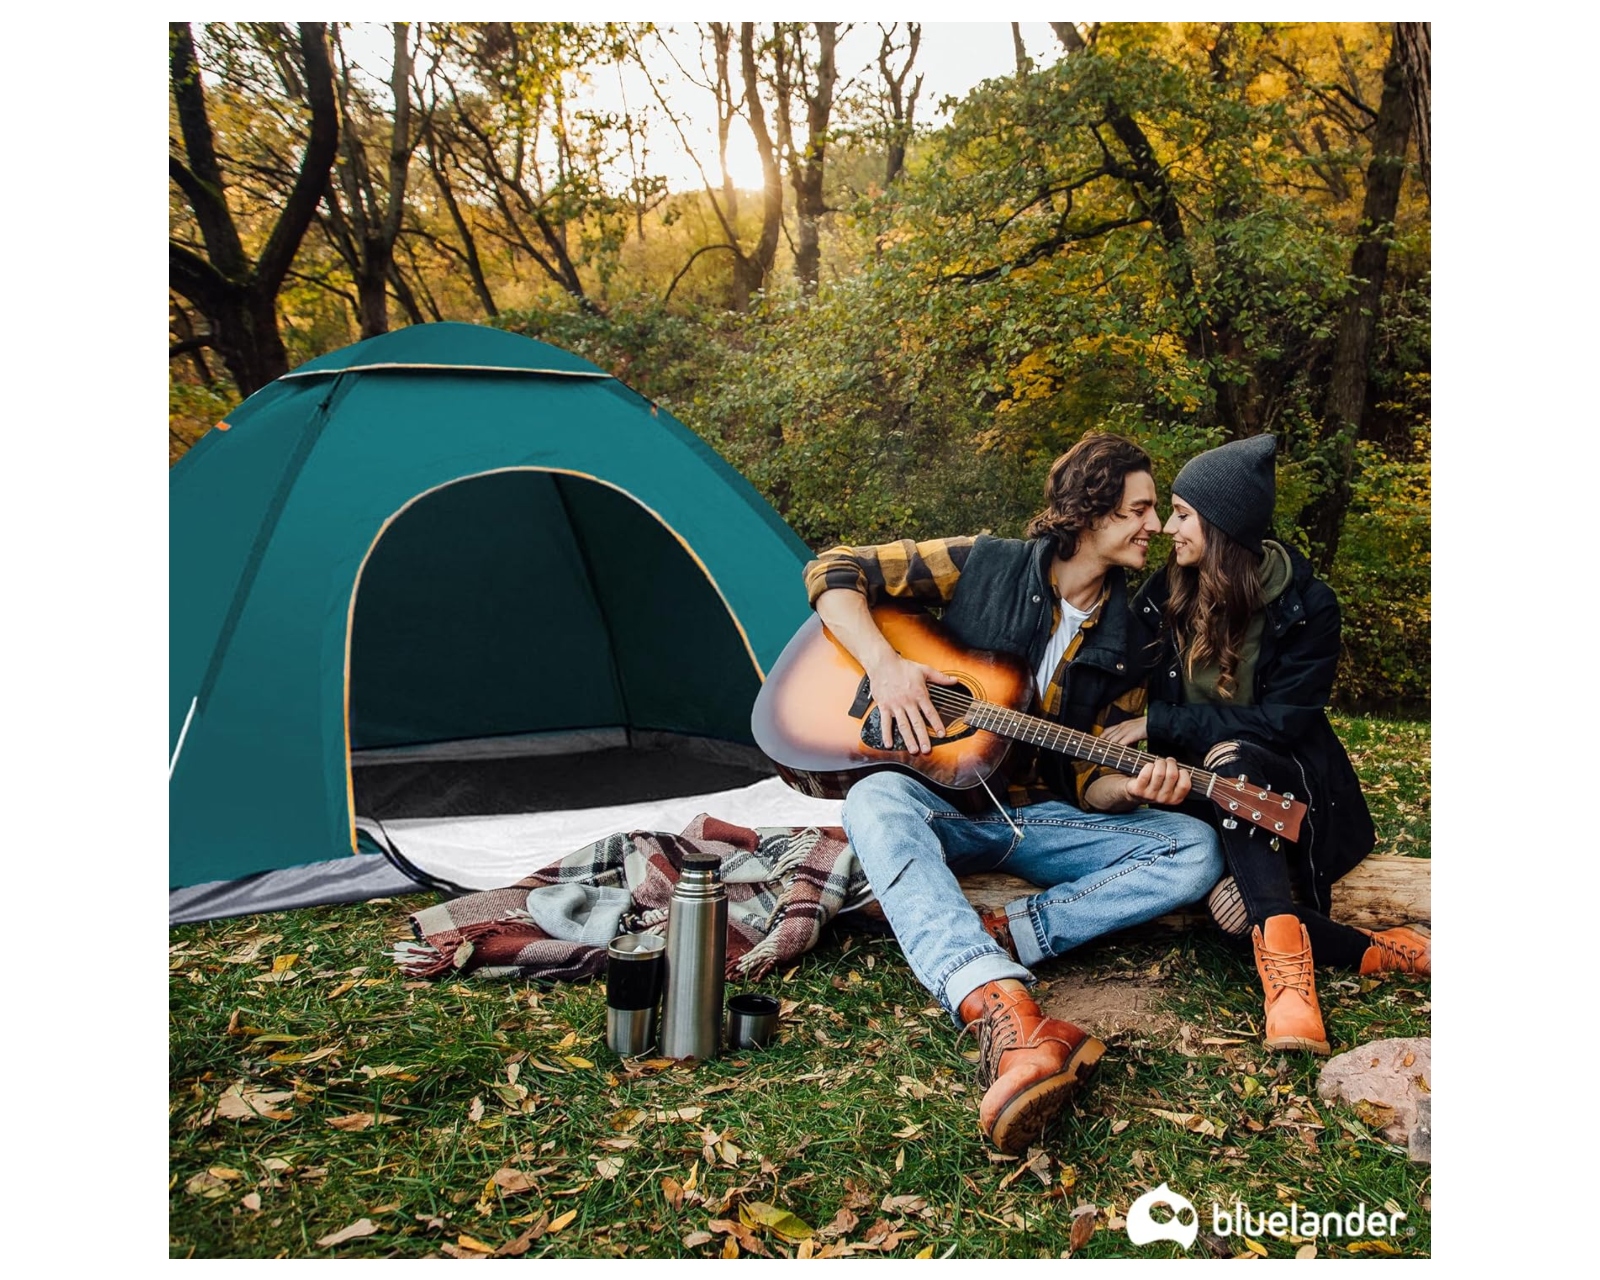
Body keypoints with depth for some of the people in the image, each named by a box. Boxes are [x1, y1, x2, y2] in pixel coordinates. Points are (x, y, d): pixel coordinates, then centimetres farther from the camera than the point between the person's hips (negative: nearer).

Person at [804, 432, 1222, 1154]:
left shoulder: (1128, 642, 5)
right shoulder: (981, 566, -4)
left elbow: (1092, 781, 6)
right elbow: (834, 572, -4)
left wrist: (1134, 788, -17)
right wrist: (884, 665, -18)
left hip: (1045, 821, 3)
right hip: (945, 804, -3)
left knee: (1195, 851, -19)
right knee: (876, 799, -39)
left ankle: (1002, 935, -34)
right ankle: (1005, 1015, -60)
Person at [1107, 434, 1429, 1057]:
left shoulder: (1306, 605, -10)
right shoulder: (1160, 598, 0)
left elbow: (1282, 719, -18)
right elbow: (1146, 703, 1)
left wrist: (1160, 723, -22)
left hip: (1286, 787, -2)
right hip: (1199, 791, 3)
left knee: (1228, 757, -40)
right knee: (1232, 904, -30)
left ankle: (1285, 960, -40)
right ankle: (1371, 950, -15)